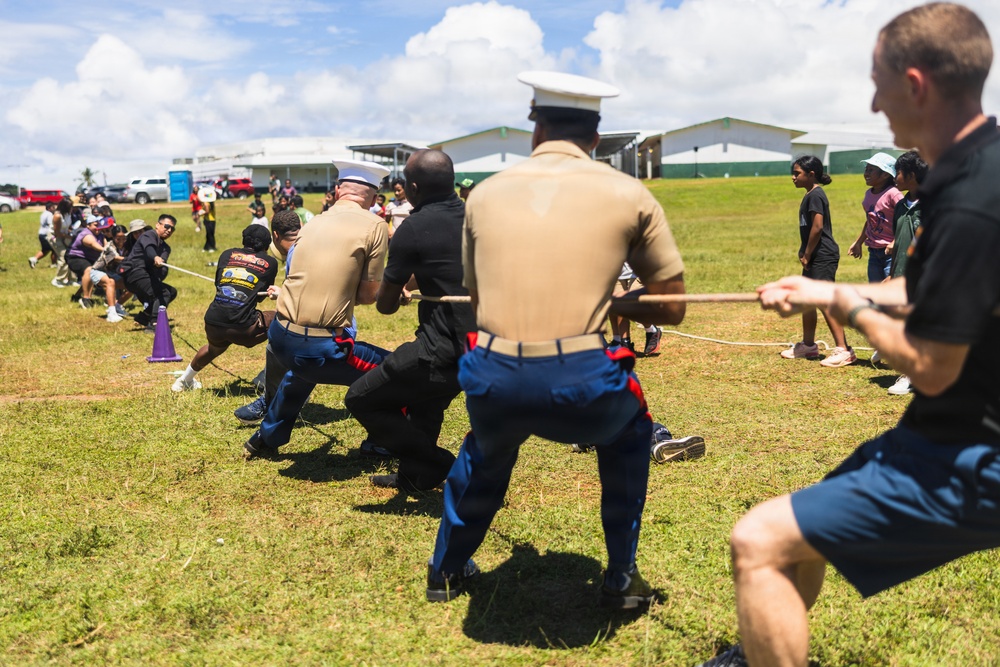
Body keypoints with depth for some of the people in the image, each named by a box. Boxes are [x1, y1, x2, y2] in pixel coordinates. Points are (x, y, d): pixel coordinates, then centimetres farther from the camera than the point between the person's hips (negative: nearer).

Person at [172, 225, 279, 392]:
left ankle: (185, 380, 58)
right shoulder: (270, 262, 8)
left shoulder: (227, 254, 15)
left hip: (212, 323, 5)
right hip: (242, 327, -5)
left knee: (215, 346, 37)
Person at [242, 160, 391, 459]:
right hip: (321, 347, -7)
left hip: (280, 336, 7)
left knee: (302, 371, 40)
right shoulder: (374, 226, -4)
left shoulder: (313, 222, 13)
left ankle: (265, 440, 52)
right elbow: (367, 295, -3)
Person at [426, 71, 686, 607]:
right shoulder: (628, 194, 7)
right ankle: (621, 578, 35)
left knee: (487, 447, 38)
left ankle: (447, 569, 50)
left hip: (493, 382, 3)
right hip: (579, 386, -2)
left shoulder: (486, 194, 14)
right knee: (630, 428, 33)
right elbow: (672, 307, 12)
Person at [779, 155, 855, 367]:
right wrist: (804, 253, 11)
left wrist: (807, 254, -15)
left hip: (823, 256, -11)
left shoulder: (815, 195, -14)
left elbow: (817, 226, -21)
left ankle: (843, 350, -10)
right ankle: (808, 345, 29)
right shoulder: (810, 195, 16)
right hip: (815, 257, 11)